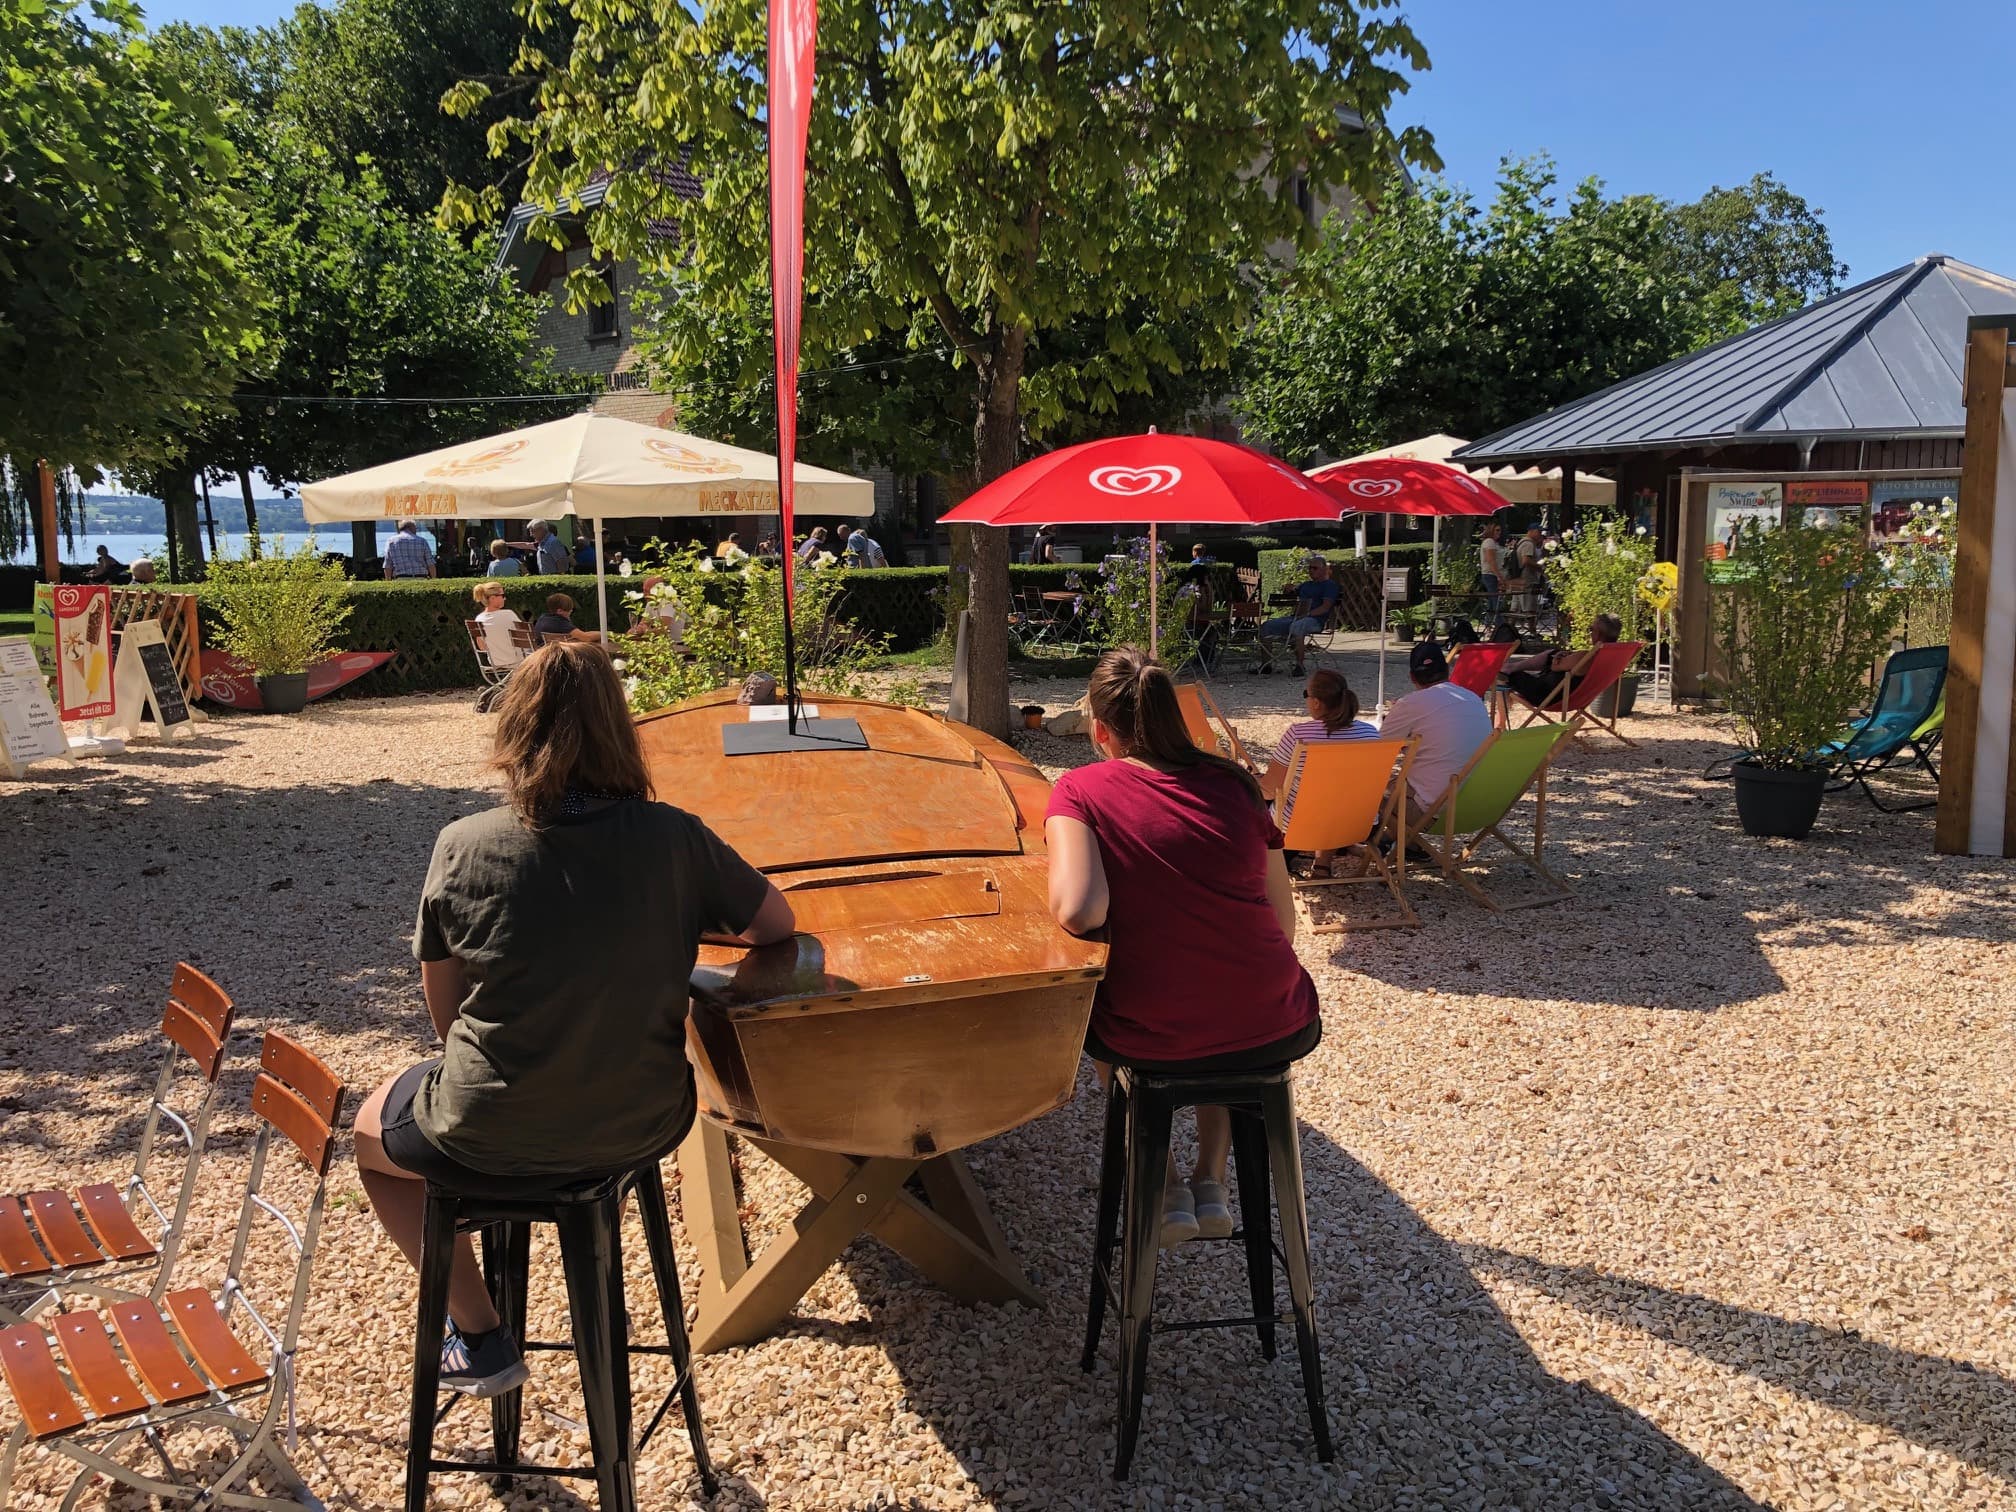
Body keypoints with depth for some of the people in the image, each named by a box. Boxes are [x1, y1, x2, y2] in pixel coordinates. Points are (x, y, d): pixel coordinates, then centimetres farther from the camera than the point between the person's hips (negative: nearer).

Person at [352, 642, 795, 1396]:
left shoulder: (462, 847, -14)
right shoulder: (673, 838, -12)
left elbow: (445, 1015, -5)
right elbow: (777, 924, 3)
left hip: (493, 1145, -2)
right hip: (643, 1127, 2)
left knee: (370, 1130, 30)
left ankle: (480, 1338, 29)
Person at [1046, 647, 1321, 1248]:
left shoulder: (1080, 791, -8)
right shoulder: (1233, 785, 0)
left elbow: (1078, 912, -24)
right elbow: (1283, 923, 5)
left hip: (1150, 1039, -2)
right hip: (1277, 1033, 2)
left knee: (1089, 1007, 34)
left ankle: (1166, 1189, 29)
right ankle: (1211, 1183, 32)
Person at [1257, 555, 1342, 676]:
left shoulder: (1330, 585, 4)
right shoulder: (1306, 585, 29)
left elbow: (1326, 607, -10)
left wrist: (1307, 614, -22)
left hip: (1315, 620, -8)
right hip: (1296, 617, 8)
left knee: (1296, 627, -42)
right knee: (1265, 627, -7)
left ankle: (1299, 666, -39)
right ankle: (1266, 665, -4)